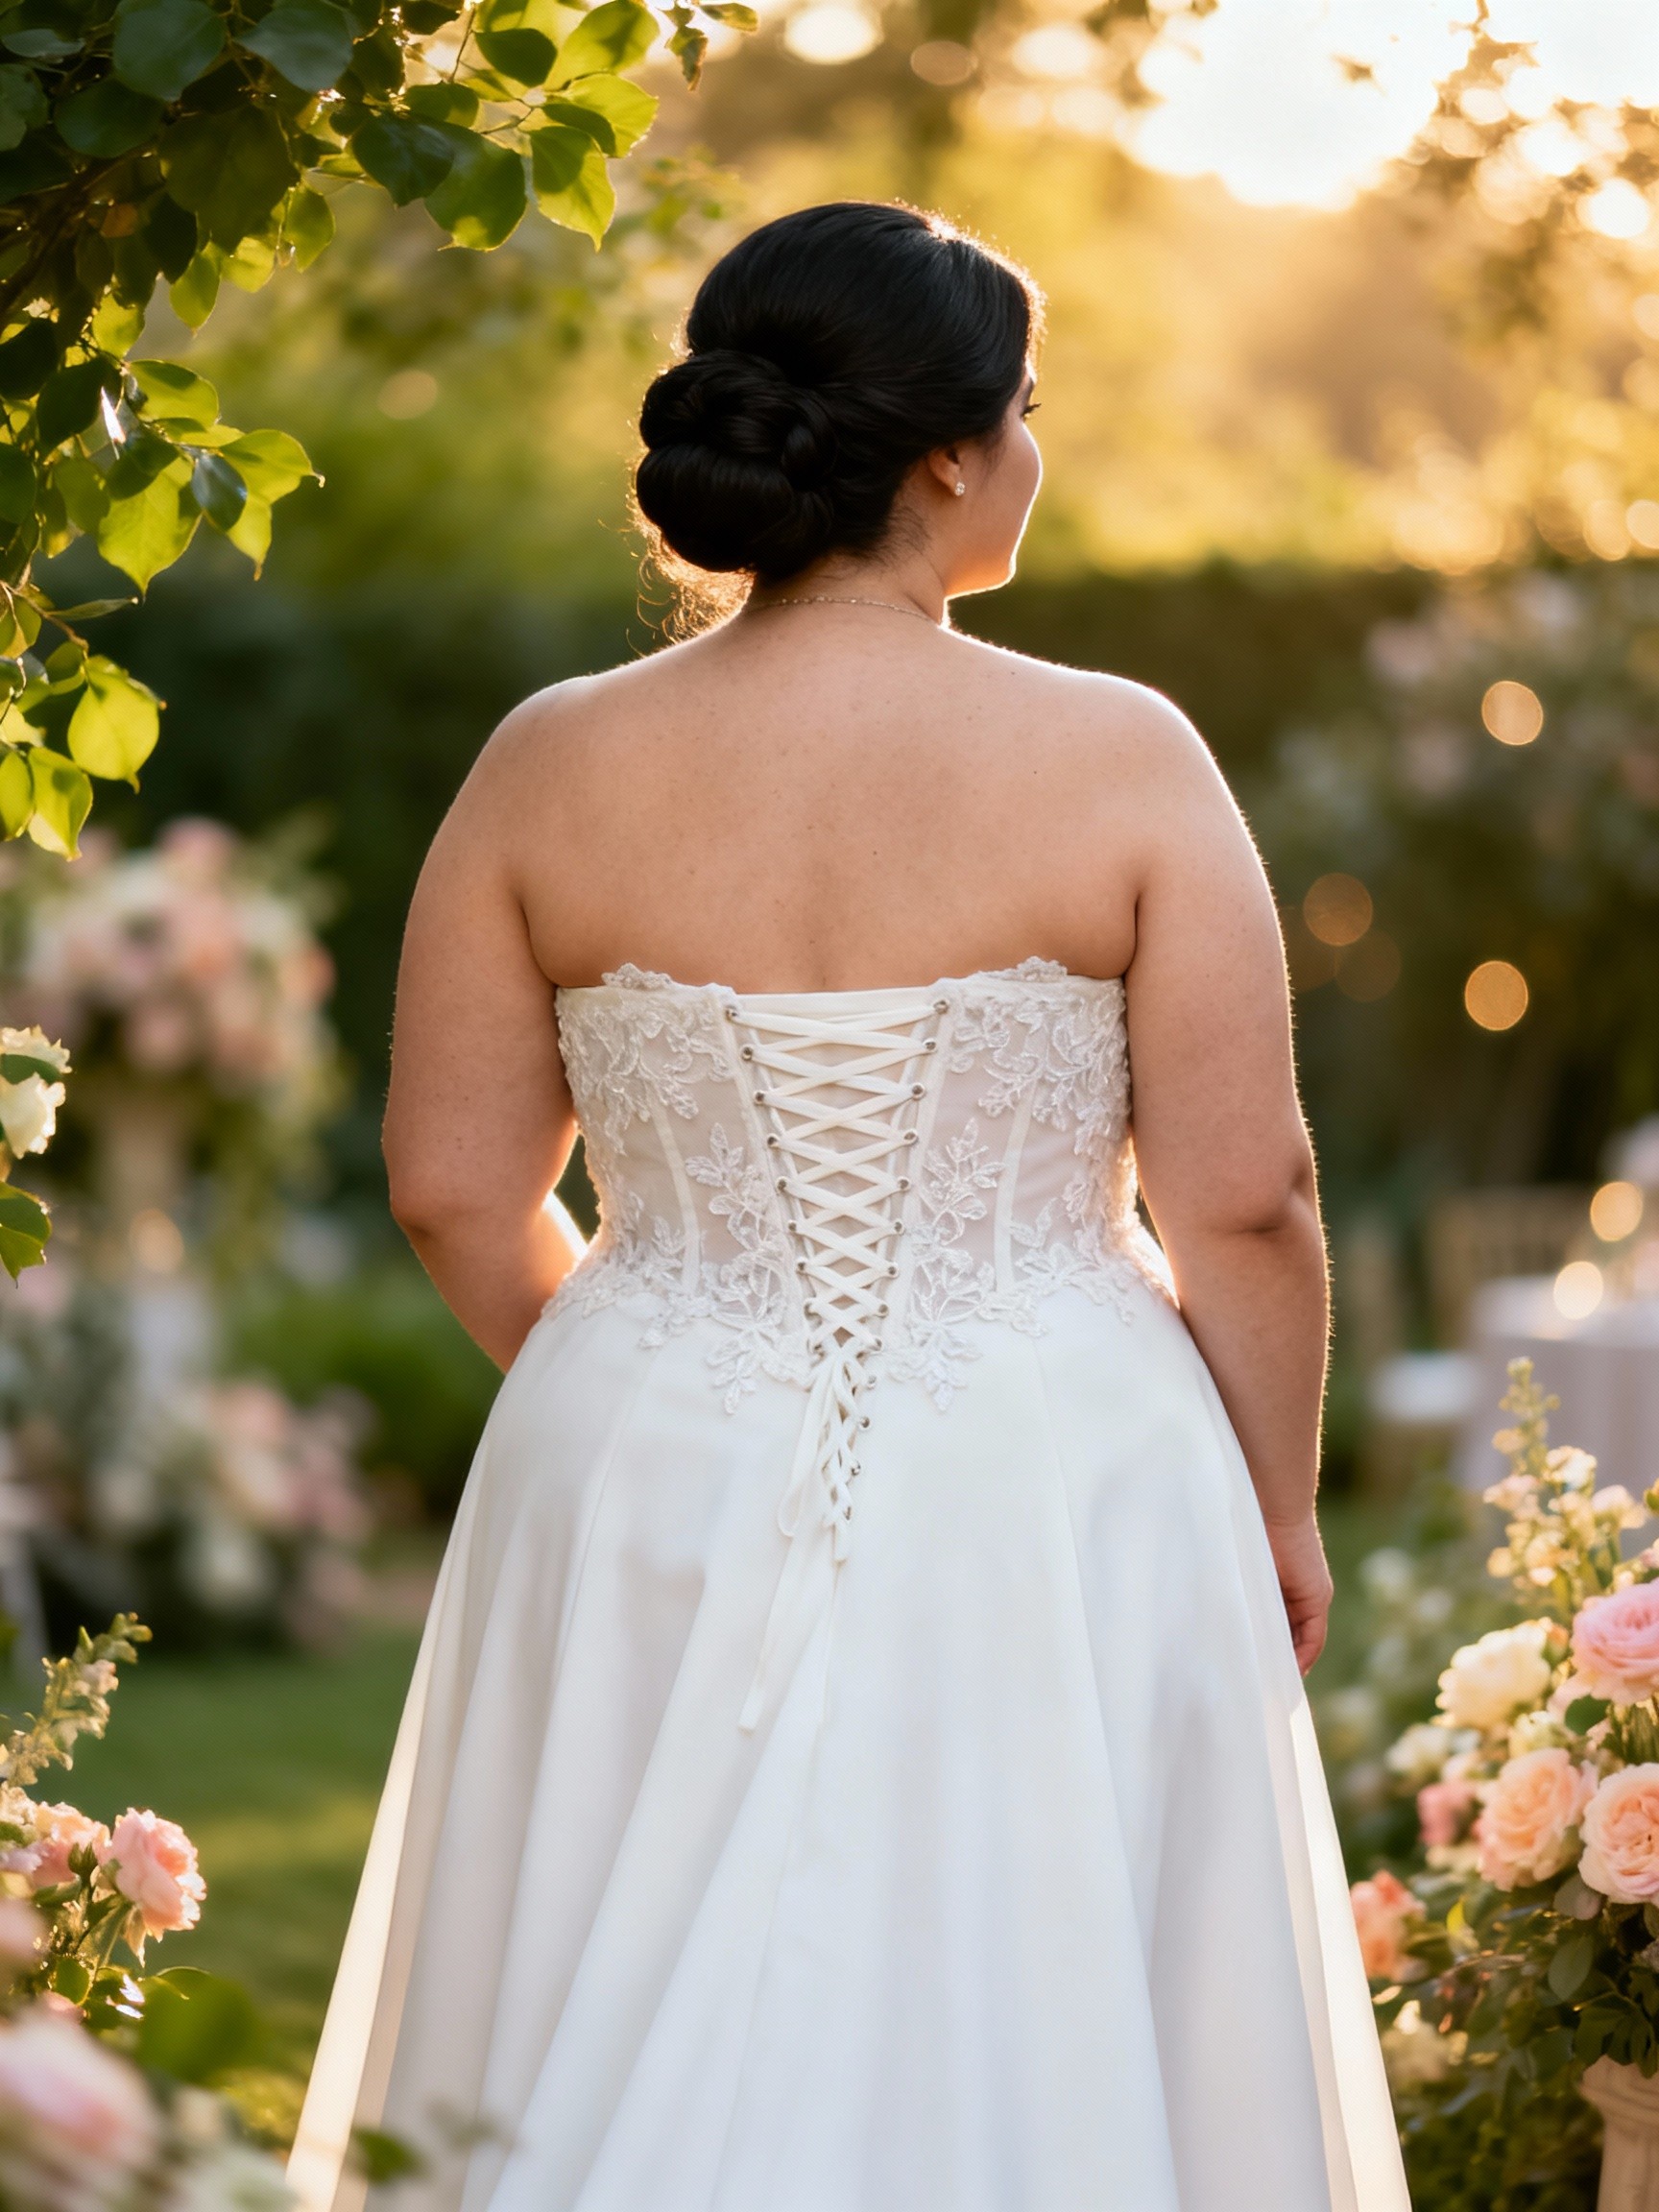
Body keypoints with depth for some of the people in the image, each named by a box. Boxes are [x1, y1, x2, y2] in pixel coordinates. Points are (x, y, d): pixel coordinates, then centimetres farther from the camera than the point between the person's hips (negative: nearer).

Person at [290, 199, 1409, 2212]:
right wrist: (1279, 1511, 6)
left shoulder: (553, 766, -3)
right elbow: (1243, 1199, -9)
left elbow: (454, 1189, 1)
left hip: (650, 1503, 3)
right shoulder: (1121, 759, -10)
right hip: (1049, 1500, -2)